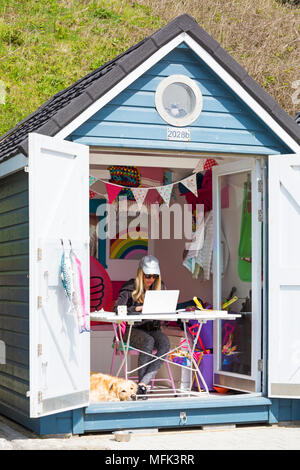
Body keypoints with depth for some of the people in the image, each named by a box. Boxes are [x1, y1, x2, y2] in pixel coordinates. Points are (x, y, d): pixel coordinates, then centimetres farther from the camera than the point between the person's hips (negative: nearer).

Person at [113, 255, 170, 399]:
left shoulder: (160, 287, 10)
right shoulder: (130, 287, -4)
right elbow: (117, 309, -12)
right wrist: (137, 308, -25)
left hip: (153, 328, 4)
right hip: (133, 329, -4)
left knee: (165, 343, -29)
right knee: (149, 341, -36)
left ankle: (143, 383, -31)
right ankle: (141, 381, -22)